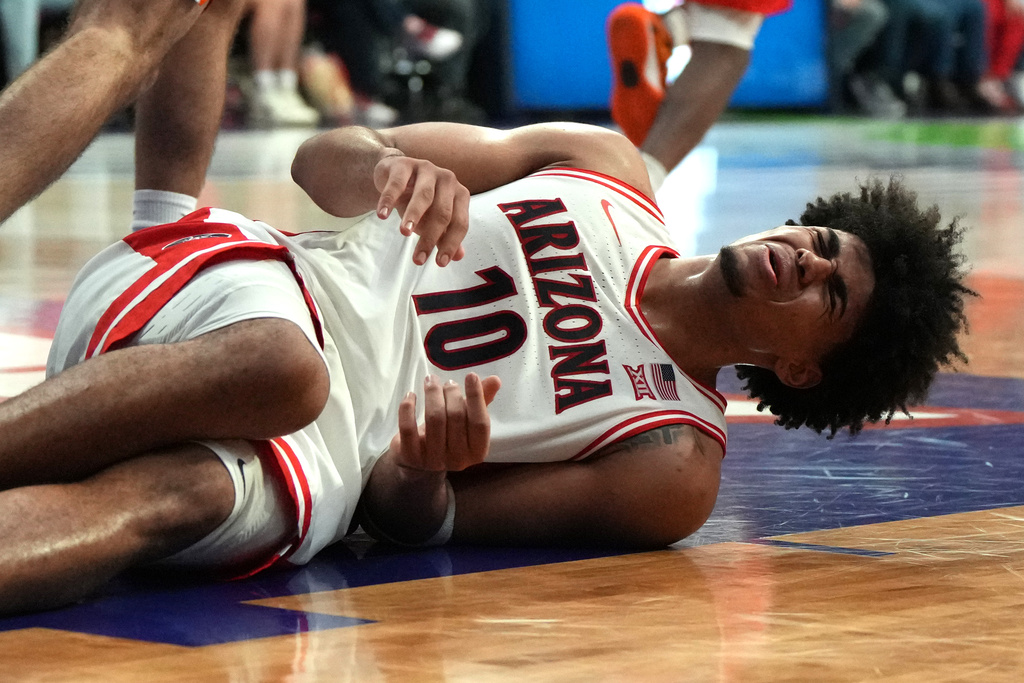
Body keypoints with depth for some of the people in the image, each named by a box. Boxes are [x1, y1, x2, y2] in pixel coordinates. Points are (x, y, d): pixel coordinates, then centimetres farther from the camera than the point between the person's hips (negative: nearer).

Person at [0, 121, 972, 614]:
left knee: (183, 498, -39)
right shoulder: (606, 169, 17)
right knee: (281, 363, -37)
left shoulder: (673, 468, 8)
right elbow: (319, 160, 13)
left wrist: (427, 476, -25)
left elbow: (410, 518, 0)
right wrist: (384, 166, -12)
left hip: (328, 460, -2)